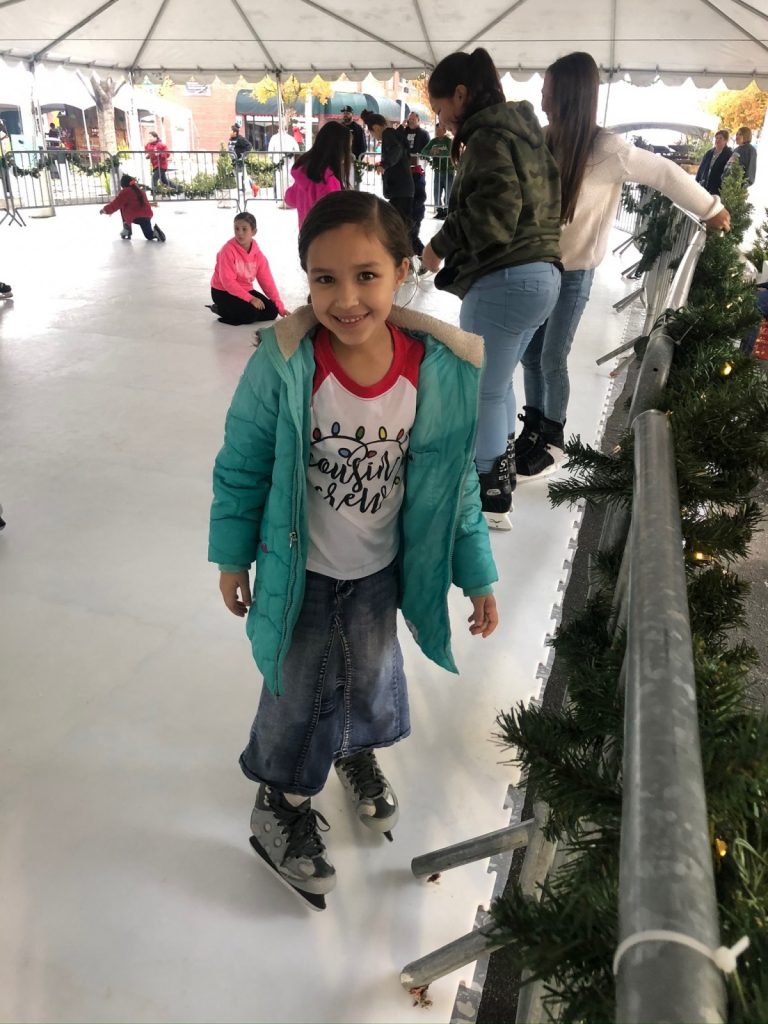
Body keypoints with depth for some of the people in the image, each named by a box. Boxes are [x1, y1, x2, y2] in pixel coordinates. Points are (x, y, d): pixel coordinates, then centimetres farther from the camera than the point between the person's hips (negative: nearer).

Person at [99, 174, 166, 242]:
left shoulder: (125, 192, 1)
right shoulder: (141, 191, 21)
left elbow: (116, 204, 0)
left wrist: (105, 209, 15)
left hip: (135, 217, -5)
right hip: (147, 216, 5)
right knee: (150, 235, 22)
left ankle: (127, 230, 20)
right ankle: (156, 231, -14)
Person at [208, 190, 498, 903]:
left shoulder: (441, 369, -18)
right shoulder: (283, 362, -25)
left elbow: (455, 483, -6)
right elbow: (242, 466, -11)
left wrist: (478, 576, 0)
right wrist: (233, 558, -2)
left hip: (382, 569, 3)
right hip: (300, 572, -2)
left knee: (371, 672, 27)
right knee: (300, 690, 16)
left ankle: (357, 751, 61)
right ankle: (280, 804, 46)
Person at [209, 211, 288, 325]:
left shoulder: (258, 254, -4)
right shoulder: (228, 250, -20)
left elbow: (267, 281, -1)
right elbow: (228, 281, -24)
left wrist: (280, 307, -5)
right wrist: (250, 299, -28)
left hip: (245, 290, 7)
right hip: (223, 292, -7)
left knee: (272, 312, -7)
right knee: (250, 314, -29)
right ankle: (221, 309, -2)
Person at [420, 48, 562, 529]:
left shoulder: (488, 136, -10)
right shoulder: (523, 130, 19)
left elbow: (493, 214, -21)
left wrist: (439, 245, -8)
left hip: (504, 279, -10)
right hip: (541, 272, 10)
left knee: (482, 390, 0)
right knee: (497, 382, 21)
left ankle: (491, 497, 8)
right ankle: (501, 474, 33)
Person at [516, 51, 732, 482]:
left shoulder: (607, 150, -15)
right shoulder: (546, 142, -1)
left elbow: (665, 173, -5)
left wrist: (711, 209, 5)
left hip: (573, 271, -5)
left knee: (552, 359, 0)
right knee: (529, 354, 9)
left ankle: (551, 442, 18)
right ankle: (533, 429, 27)